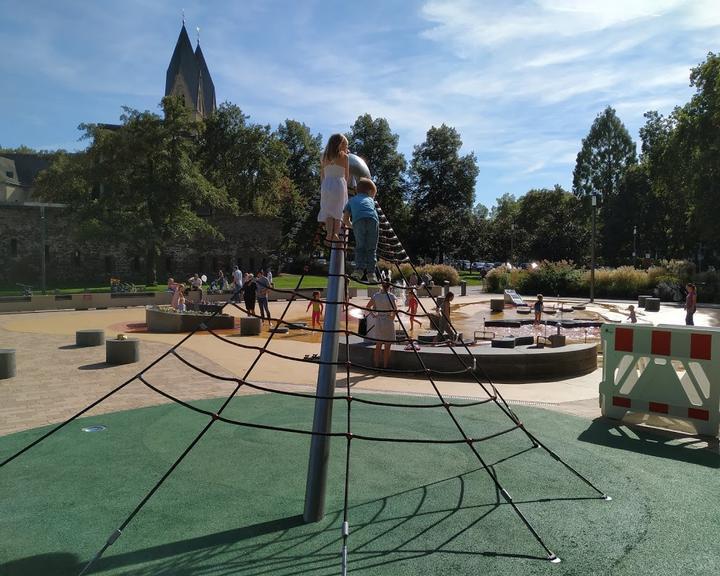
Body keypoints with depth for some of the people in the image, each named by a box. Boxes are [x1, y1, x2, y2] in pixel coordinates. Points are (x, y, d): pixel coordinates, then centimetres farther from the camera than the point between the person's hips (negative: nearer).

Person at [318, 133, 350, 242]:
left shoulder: (324, 157, 10)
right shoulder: (344, 157, 0)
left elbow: (322, 176, 11)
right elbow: (347, 176, 5)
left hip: (326, 185, 3)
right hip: (339, 184, -3)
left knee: (328, 210, 5)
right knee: (338, 209, 4)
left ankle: (329, 233, -9)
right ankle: (336, 233, -5)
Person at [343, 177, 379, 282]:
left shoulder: (351, 200, 35)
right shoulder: (370, 199, 37)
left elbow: (345, 218, 28)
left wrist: (350, 226, 47)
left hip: (358, 220, 0)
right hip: (372, 219, 0)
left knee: (360, 246, 12)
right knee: (371, 249, 7)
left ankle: (359, 268, -5)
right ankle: (370, 272, -1)